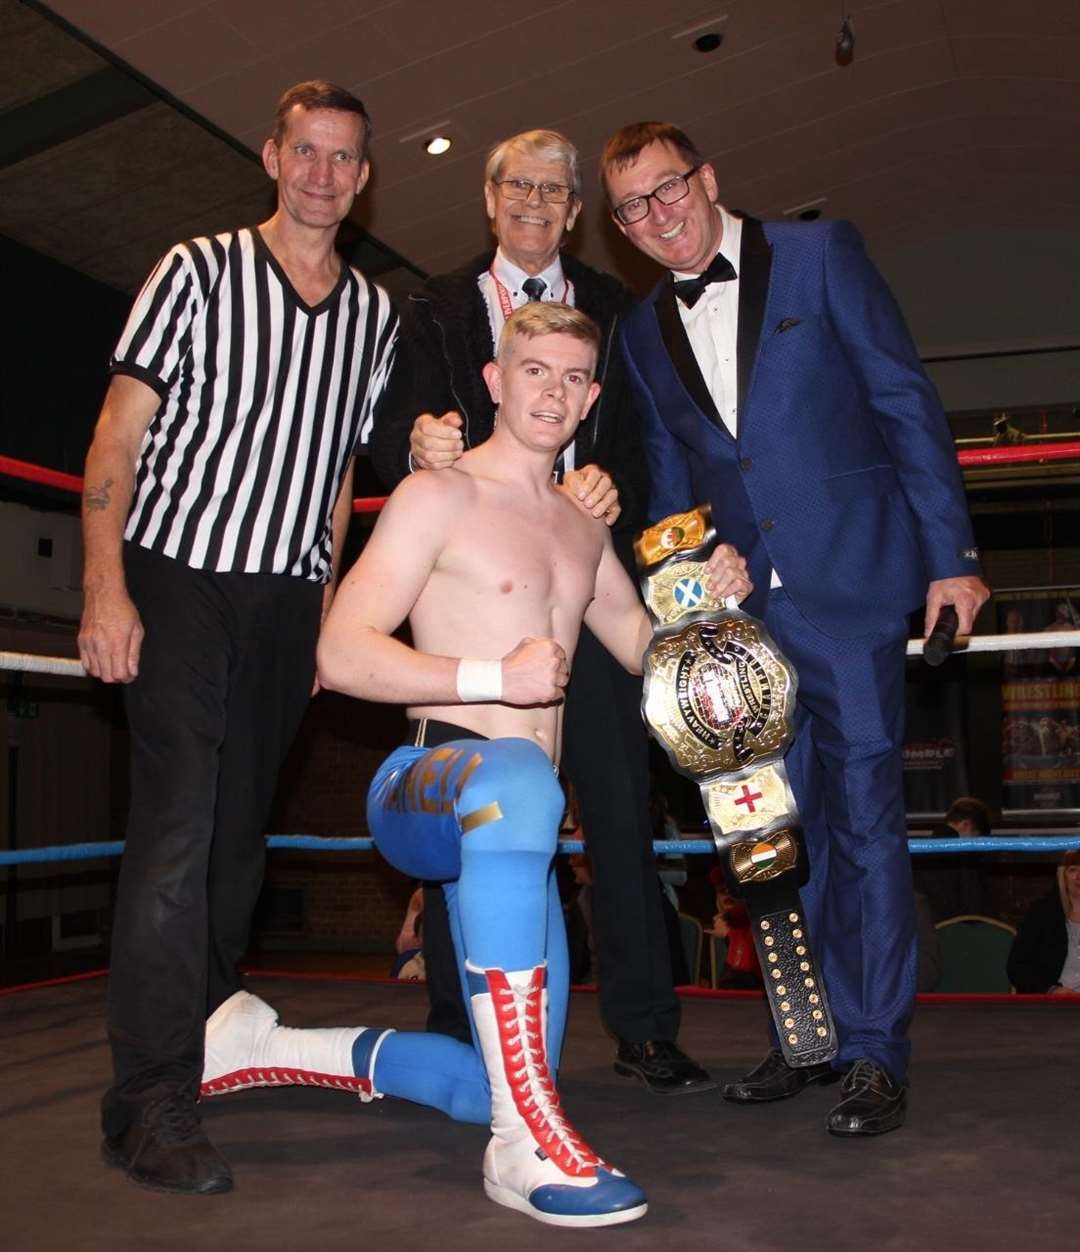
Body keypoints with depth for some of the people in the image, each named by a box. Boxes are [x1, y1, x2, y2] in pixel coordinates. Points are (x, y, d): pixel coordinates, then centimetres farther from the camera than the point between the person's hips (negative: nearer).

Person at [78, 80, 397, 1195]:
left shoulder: (375, 315, 13)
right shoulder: (199, 270, 1)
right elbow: (118, 437, -3)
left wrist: (327, 602, 11)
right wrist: (106, 588, -13)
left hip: (288, 600, 4)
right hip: (180, 579, -4)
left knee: (240, 830, 8)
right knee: (177, 827, -13)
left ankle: (201, 1039, 23)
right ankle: (152, 1103, -9)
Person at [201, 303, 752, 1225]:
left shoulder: (584, 527, 19)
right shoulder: (439, 496, -3)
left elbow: (646, 648, 27)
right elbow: (342, 653, -12)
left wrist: (708, 597, 6)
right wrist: (493, 680, -24)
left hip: (507, 827, 7)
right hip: (426, 784, -7)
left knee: (494, 1091, 8)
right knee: (518, 777, -45)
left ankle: (265, 1047, 27)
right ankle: (527, 1145, -38)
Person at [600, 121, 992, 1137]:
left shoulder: (818, 254, 3)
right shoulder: (643, 330, 14)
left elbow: (905, 399, 0)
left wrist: (950, 553, -6)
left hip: (848, 584, -4)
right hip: (738, 605, 5)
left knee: (861, 813, -4)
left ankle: (874, 1051, 7)